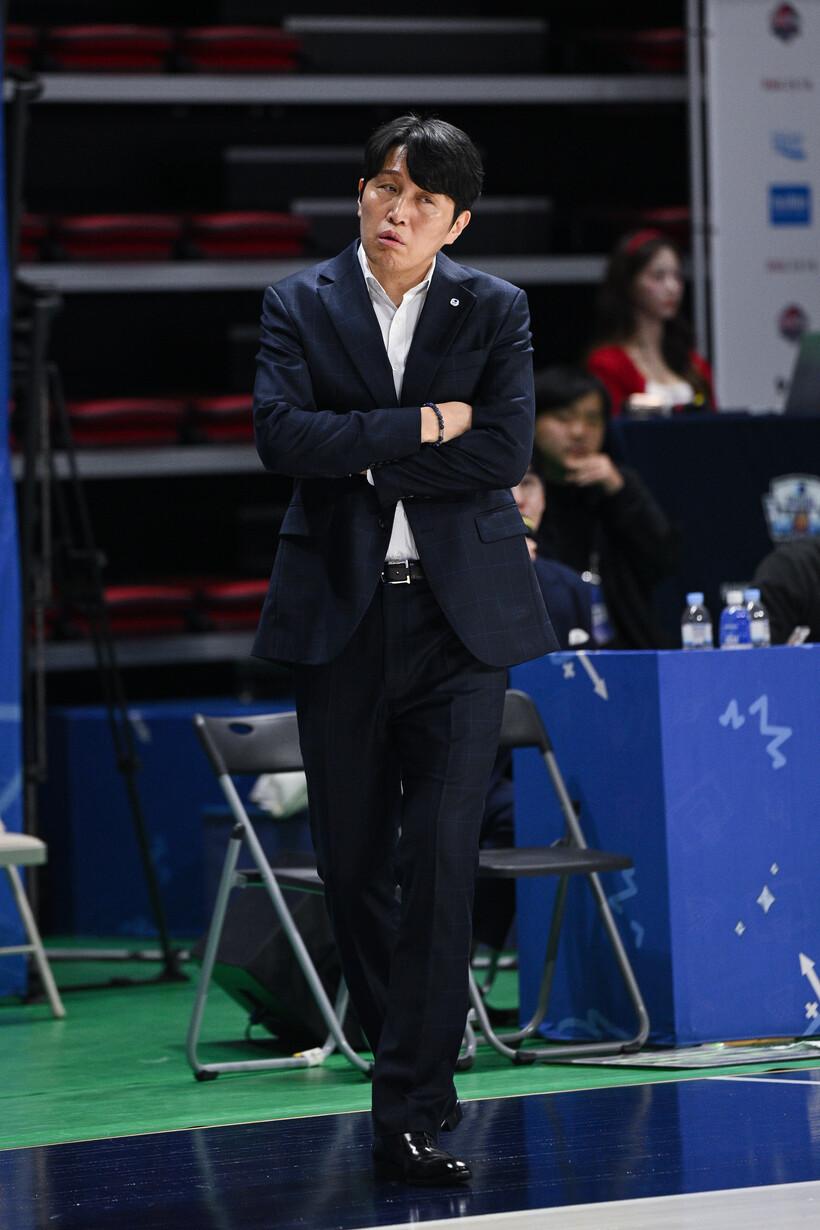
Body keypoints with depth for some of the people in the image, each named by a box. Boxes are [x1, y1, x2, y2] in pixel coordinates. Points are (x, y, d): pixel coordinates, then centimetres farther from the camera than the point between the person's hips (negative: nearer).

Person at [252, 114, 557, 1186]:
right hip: (339, 613, 1)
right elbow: (279, 434, -10)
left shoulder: (495, 310, 6)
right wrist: (420, 427, -12)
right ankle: (409, 1061, 24)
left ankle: (415, 1111, -10)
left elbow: (504, 454, -7)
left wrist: (363, 456, -9)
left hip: (459, 614, -1)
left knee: (442, 857, -10)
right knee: (352, 861, 5)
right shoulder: (300, 305, 6)